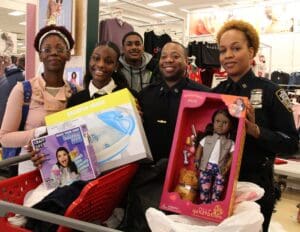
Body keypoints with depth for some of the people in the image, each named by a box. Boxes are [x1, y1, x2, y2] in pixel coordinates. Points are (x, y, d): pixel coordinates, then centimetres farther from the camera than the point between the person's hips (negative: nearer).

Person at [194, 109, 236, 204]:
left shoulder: (230, 143, 3)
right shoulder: (207, 139, 7)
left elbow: (233, 155, -1)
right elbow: (199, 149, 12)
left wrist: (227, 166, -13)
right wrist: (197, 160, 1)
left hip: (220, 169, 0)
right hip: (206, 166, 0)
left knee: (218, 190, -1)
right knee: (204, 188, -2)